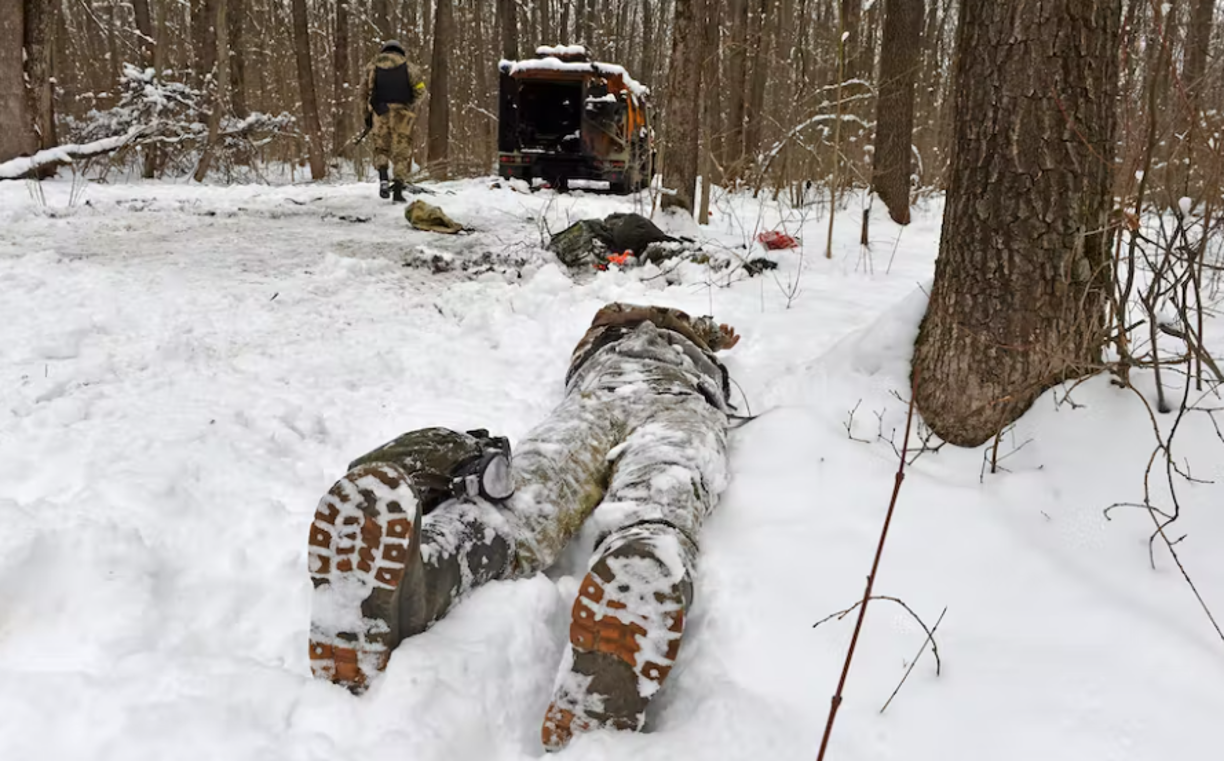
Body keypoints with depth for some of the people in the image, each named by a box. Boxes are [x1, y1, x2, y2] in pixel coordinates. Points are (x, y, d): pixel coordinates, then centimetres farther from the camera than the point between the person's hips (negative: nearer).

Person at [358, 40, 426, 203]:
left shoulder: (372, 66, 15)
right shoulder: (408, 67, 10)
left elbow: (364, 92, 13)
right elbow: (420, 91, -1)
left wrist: (367, 115, 19)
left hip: (379, 112, 1)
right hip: (402, 112, -1)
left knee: (381, 148, 16)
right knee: (402, 151, 4)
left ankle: (383, 178, -11)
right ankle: (398, 192, -2)